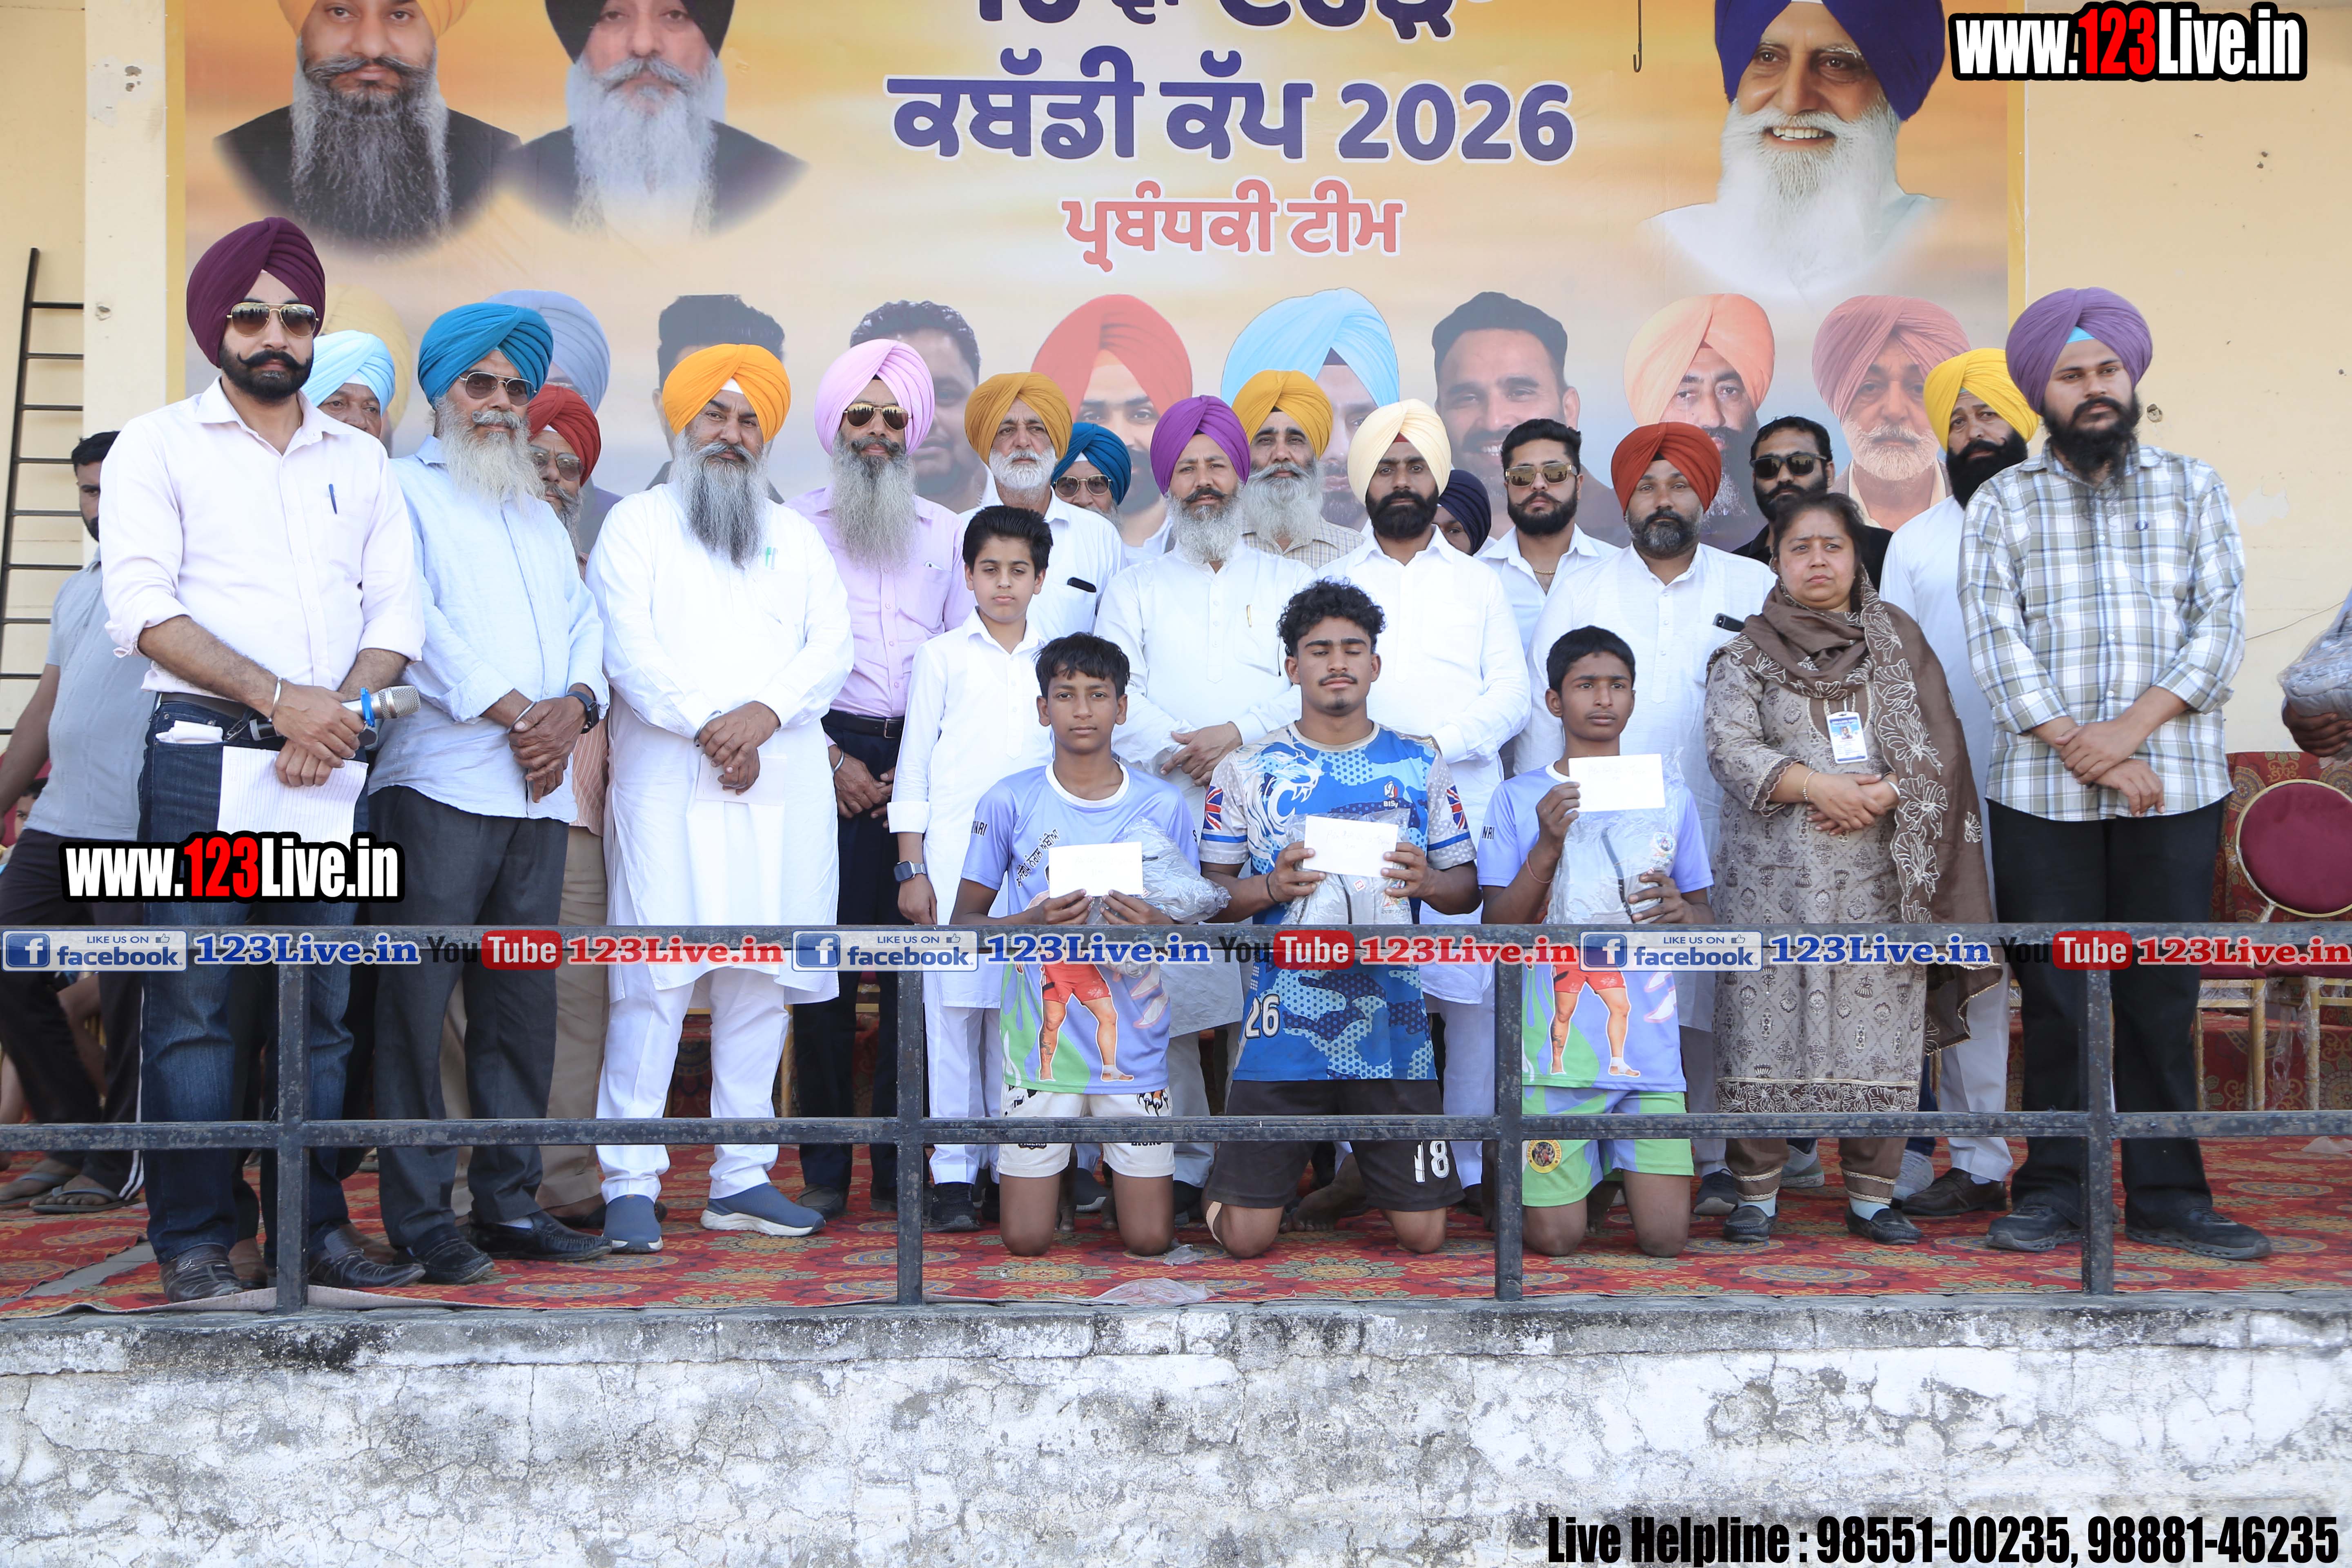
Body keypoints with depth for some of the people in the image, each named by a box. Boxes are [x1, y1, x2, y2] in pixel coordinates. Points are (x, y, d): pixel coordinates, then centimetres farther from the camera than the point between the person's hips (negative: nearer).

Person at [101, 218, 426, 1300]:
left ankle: (312, 1232, 12)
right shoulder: (160, 446, 6)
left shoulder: (360, 459, 18)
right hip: (204, 755, -3)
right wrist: (281, 698, -15)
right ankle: (194, 1246, 1)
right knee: (195, 1008, -5)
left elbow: (397, 613, 10)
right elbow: (143, 608, -6)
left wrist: (339, 711, -8)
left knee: (320, 1008, 5)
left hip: (329, 762, 4)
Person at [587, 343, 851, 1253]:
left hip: (783, 788, 4)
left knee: (762, 983, 2)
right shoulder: (638, 523, 11)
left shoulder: (797, 538, 22)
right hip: (668, 785, -4)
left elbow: (832, 648, 9)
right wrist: (705, 726, -14)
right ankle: (631, 1185, -5)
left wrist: (762, 715, -9)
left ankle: (742, 1178, 8)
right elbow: (629, 648, -2)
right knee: (654, 980, -9)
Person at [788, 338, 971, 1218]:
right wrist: (834, 760, -5)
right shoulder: (795, 526, 9)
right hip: (830, 755, -2)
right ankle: (824, 1169, 3)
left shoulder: (945, 532, 16)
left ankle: (902, 1166, 5)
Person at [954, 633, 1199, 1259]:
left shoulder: (1163, 807, 1)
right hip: (1040, 1042, 0)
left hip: (1137, 1044, 0)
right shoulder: (1009, 802, -1)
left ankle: (1121, 1167, 32)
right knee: (1026, 1242, 1)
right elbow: (965, 921, 3)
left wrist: (1160, 927, -16)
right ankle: (1057, 1167, 33)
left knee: (1149, 1241, 0)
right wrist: (1035, 922, -16)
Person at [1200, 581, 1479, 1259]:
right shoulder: (1247, 771, 4)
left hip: (1392, 1027, 2)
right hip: (1283, 1026, -1)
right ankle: (1230, 1180, 32)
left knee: (1423, 1237, 3)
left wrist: (1429, 881, -12)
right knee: (1246, 1239, -3)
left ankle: (1360, 1171, 36)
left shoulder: (1421, 768, 9)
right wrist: (1271, 887, -15)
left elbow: (1468, 887, 10)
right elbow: (1209, 891, 4)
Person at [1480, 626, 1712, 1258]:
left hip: (1648, 1046, 2)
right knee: (1556, 1240, -5)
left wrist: (1682, 912, -9)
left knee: (1665, 1239, -6)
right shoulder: (1519, 800, 2)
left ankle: (1624, 1167, 27)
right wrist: (1547, 847, -17)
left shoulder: (1671, 798, 10)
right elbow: (1499, 932, -4)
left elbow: (1706, 922, 15)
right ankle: (1592, 1173, 29)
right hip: (1553, 1047, -2)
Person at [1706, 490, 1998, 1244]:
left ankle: (1873, 1196, 11)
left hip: (1881, 870, 1)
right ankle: (1757, 1193, 7)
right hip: (1774, 875, -1)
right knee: (1767, 1020, -4)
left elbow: (1937, 746, 6)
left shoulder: (1899, 639, 13)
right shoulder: (1746, 652, 8)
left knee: (1882, 1026, 0)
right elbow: (1730, 749, -4)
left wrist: (1882, 795, -11)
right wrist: (1814, 786, -16)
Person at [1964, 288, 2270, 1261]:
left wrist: (2134, 725, -12)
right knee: (2056, 999, 3)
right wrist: (2079, 746, -12)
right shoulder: (2002, 503, 8)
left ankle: (2167, 1199, 12)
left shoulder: (2194, 488, 11)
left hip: (2176, 784, 1)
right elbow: (1995, 638, -2)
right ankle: (2055, 1192, 13)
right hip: (2042, 790, 0)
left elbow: (2220, 622, 2)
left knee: (2163, 1000, 3)